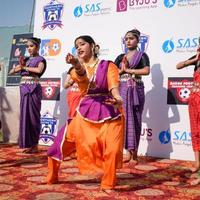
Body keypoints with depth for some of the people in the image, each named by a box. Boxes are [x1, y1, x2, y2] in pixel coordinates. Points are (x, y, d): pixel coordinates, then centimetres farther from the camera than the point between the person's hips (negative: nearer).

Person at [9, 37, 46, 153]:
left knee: (33, 115, -4)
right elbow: (11, 72, 17)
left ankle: (35, 145, 3)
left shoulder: (40, 59, 2)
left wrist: (24, 67, -8)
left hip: (33, 89, -6)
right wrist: (19, 66, -2)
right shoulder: (25, 59, 18)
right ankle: (28, 144, 11)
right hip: (24, 89, 6)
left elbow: (39, 70, -20)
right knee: (25, 115, 4)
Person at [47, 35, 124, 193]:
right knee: (64, 142, 1)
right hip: (86, 112, 2)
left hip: (110, 112, -2)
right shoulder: (77, 68, 8)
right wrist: (76, 64, -43)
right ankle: (52, 177, 23)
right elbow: (81, 75, -18)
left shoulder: (108, 66, 2)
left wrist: (117, 97, -41)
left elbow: (114, 84, -16)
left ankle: (108, 185, 12)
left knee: (113, 150, -10)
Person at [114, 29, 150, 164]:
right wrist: (121, 70, -8)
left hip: (136, 90, -4)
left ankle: (134, 153, 7)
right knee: (124, 119, 3)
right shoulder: (120, 57, 15)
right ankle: (129, 152, 12)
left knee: (134, 120, 0)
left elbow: (146, 71, -15)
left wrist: (128, 70, -9)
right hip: (122, 90, 4)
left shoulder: (142, 55, 2)